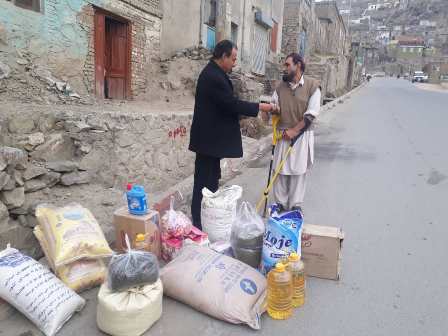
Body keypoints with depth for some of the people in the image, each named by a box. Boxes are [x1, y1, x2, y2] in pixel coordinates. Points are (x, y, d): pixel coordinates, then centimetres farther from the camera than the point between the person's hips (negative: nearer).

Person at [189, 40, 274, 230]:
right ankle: (198, 224, 9)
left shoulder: (214, 73, 13)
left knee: (211, 180, 17)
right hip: (209, 139, -11)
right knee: (204, 183, -2)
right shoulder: (213, 76, -20)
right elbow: (232, 103, -22)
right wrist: (259, 107, -13)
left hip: (212, 137, 11)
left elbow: (226, 103, 17)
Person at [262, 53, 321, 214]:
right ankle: (281, 203, 19)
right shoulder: (281, 86, 5)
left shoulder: (312, 85, -7)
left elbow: (311, 113, -12)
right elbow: (273, 106, 9)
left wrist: (294, 130, -15)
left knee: (298, 171, 4)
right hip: (283, 135, 3)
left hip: (302, 135, -3)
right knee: (280, 170, 6)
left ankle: (296, 205, 17)